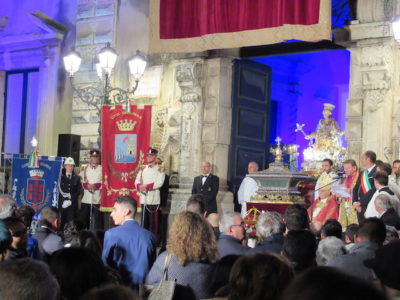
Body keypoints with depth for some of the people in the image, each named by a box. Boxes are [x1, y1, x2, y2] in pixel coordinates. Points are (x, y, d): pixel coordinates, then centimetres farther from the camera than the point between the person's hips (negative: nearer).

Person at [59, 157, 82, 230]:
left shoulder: (77, 178, 13)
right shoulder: (60, 177, 6)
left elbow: (79, 191, 5)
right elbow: (59, 190, 0)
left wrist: (71, 201, -7)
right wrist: (64, 201, -11)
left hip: (72, 204, 1)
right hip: (62, 204, -1)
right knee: (61, 223, -4)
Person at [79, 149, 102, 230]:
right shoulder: (84, 169, 14)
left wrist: (96, 186, -20)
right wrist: (86, 185, -13)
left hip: (97, 199, -2)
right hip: (85, 199, 2)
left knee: (97, 220, -3)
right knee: (83, 219, 4)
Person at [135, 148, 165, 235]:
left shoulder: (159, 169, -1)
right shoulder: (143, 168, 14)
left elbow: (159, 183, -14)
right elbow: (137, 181, 9)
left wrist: (146, 187, -18)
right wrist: (140, 187, -12)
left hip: (153, 198, -5)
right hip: (143, 198, 5)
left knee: (153, 220, -4)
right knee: (144, 220, 8)